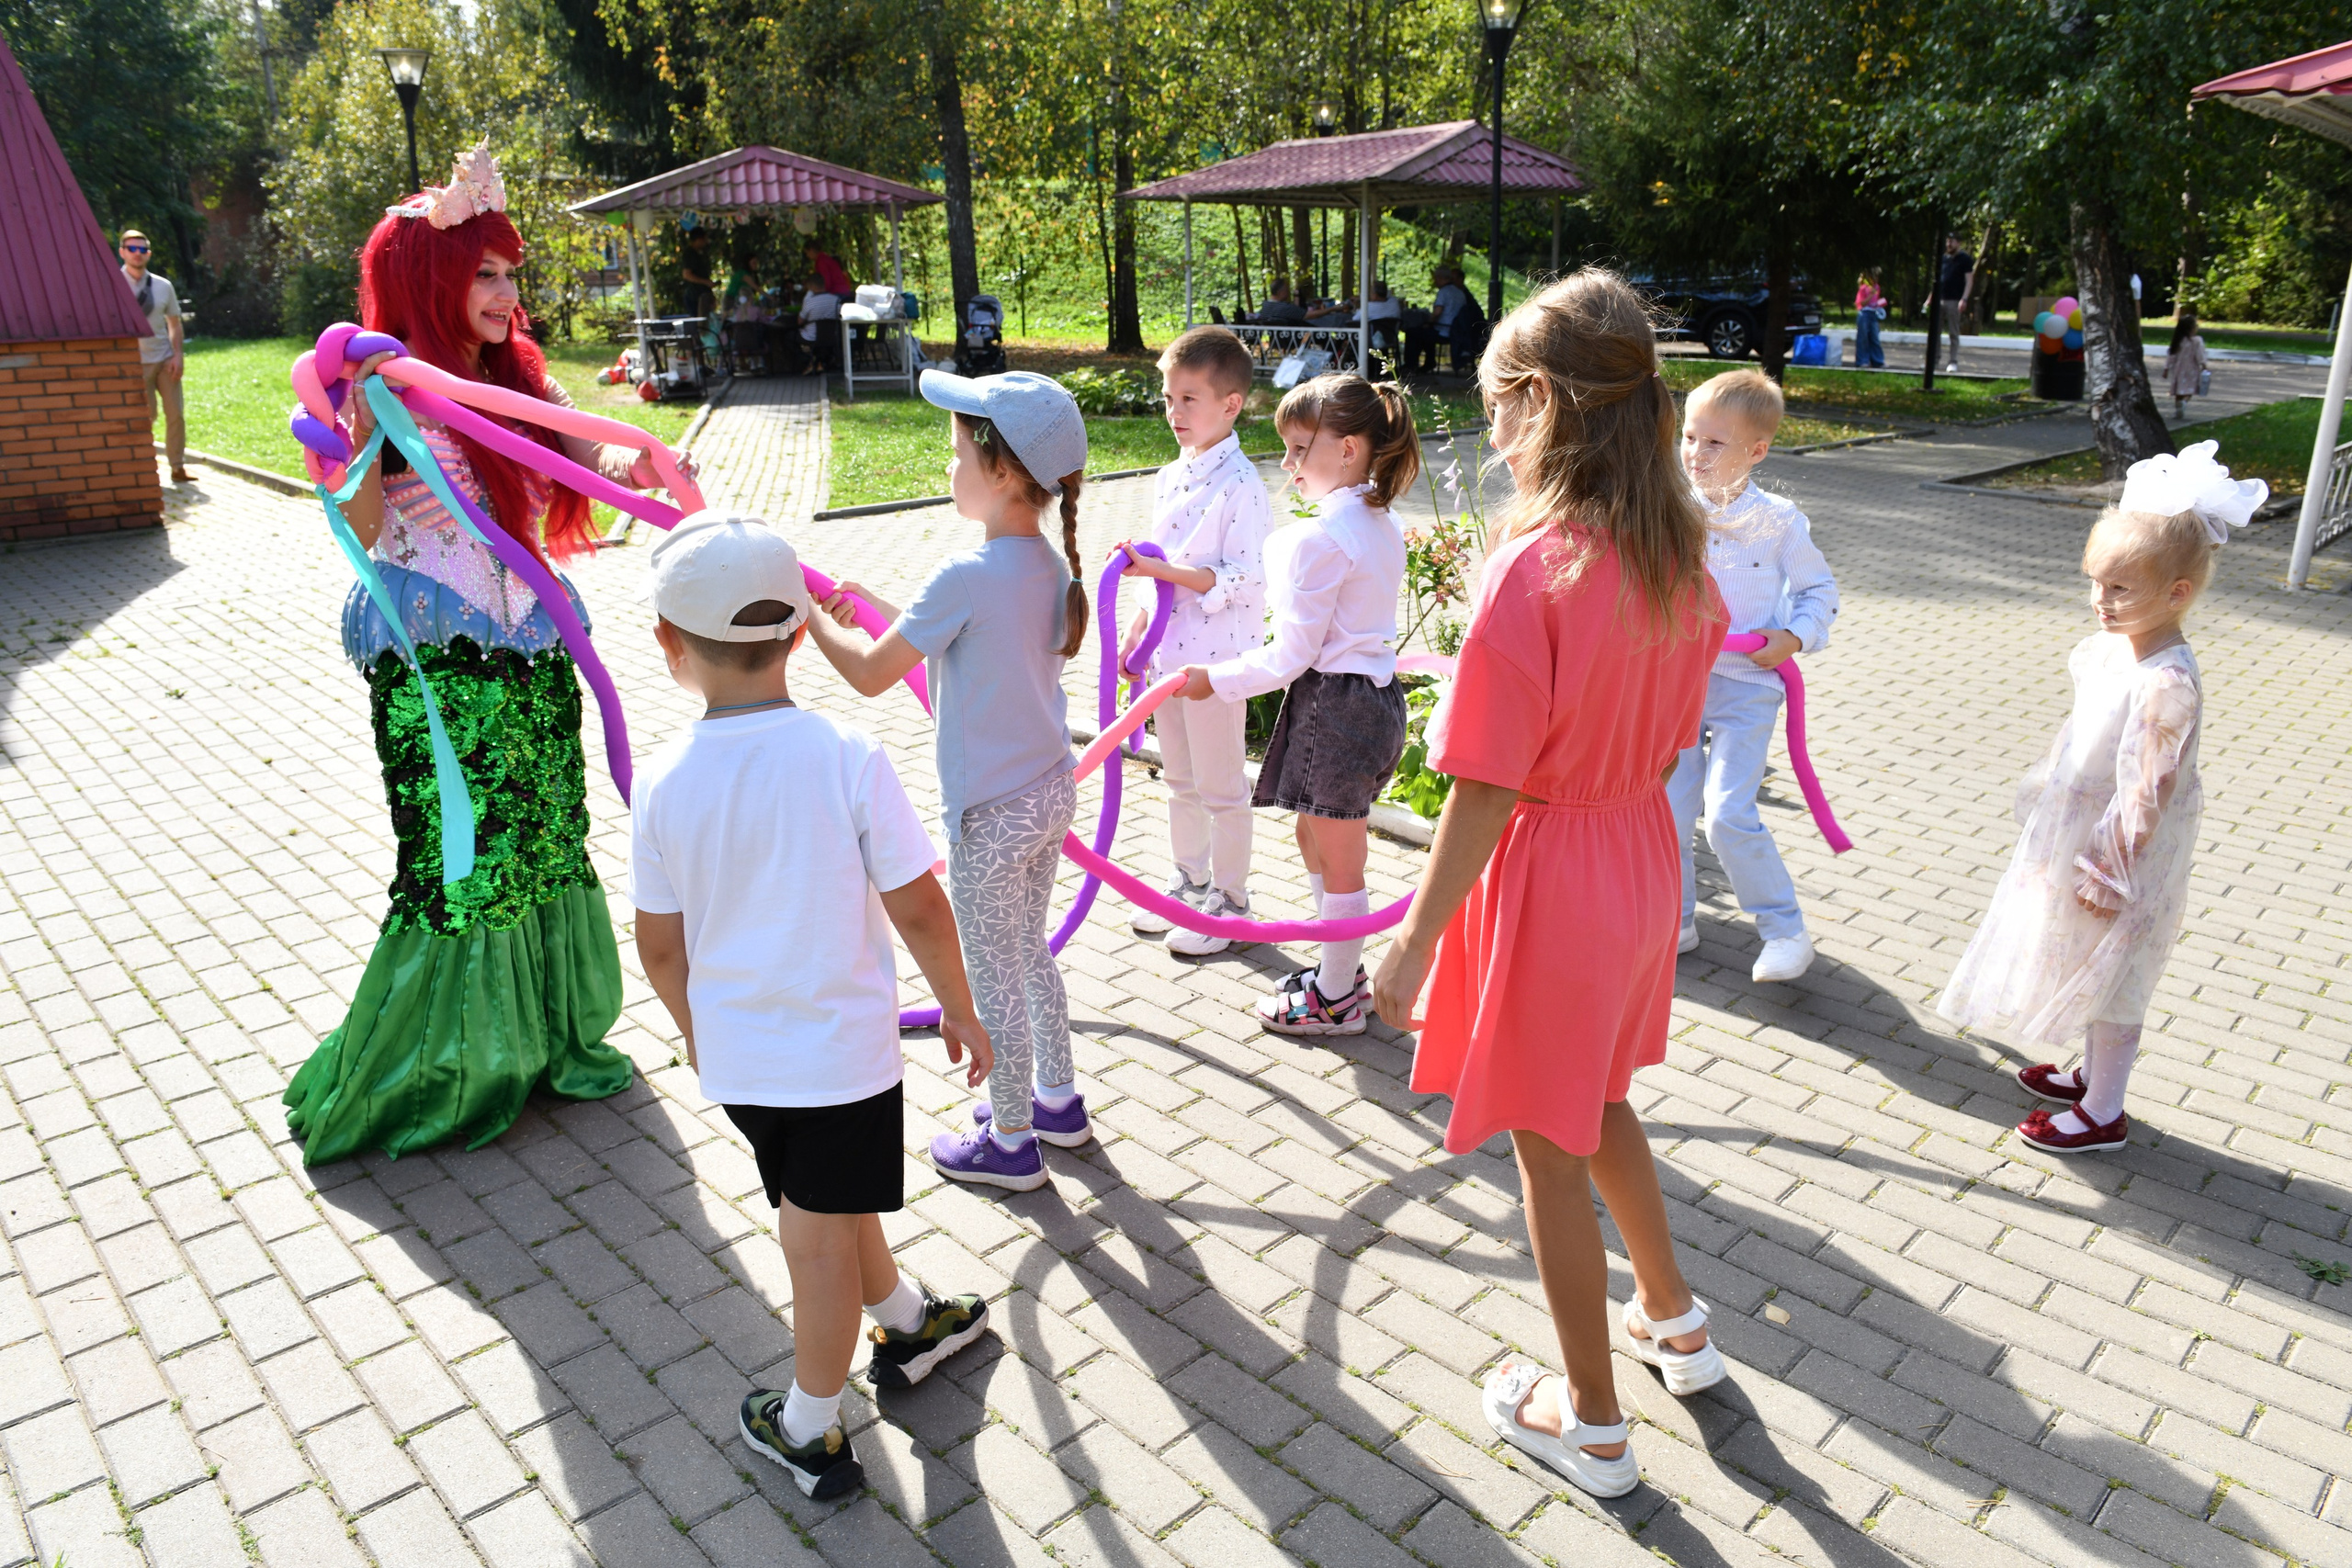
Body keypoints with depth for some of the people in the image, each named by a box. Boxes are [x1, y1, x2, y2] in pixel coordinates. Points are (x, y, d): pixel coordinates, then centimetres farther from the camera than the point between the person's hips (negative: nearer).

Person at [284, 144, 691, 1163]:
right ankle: (430, 1070, 19)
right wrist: (362, 435, -31)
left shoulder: (519, 379, 10)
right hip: (434, 663, -6)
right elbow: (363, 532, -15)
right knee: (458, 858, 0)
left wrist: (637, 461, -24)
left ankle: (547, 1036, 30)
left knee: (545, 837, 12)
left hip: (530, 649, 6)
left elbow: (594, 460, -2)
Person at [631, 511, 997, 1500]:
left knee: (825, 1207, 24)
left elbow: (660, 944, -2)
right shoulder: (848, 759, -20)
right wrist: (959, 1010, 1)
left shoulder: (663, 784, -12)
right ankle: (811, 1431, 35)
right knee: (823, 1235, 15)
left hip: (735, 1054, 3)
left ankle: (908, 1324, 47)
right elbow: (917, 909, -15)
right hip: (841, 1048, -3)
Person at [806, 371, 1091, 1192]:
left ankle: (1009, 1141, 27)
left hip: (991, 813, -8)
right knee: (1029, 954, 25)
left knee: (993, 978, 10)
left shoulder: (965, 577, -25)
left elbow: (871, 675, -16)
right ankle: (1056, 1097, 41)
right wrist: (871, 603, 13)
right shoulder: (1052, 564, 0)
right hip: (1051, 790, 8)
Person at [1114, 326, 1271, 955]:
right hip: (1168, 654, 8)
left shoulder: (1240, 486, -16)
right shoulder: (1169, 478, 10)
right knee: (1180, 781, 19)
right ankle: (1190, 882, 34)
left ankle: (1229, 900, 19)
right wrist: (1131, 636, 15)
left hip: (1217, 659, -8)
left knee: (1221, 788, 5)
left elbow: (1246, 579, -21)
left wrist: (1163, 568, -25)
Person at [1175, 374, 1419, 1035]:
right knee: (1317, 839, 23)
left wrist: (1216, 679, -9)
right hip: (1375, 692, 10)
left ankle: (1336, 1000, 22)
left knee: (1337, 861, 6)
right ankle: (1343, 972, 36)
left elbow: (1292, 653, -20)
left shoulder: (1318, 538, -21)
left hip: (1332, 706, -9)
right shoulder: (1382, 525, 7)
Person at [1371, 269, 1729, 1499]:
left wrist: (1413, 946, -14)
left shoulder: (1531, 569, -25)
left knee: (1549, 1151, 12)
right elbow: (1672, 732, 8)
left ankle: (1593, 1423, 31)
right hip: (1642, 850, 8)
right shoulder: (1682, 552, -1)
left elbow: (1486, 795, -23)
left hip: (1548, 875, -8)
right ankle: (1673, 1318, 49)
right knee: (1597, 1101, 29)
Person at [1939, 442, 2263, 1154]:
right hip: (2077, 837, 8)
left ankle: (2103, 1114, 24)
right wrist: (2046, 802, 18)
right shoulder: (2110, 648, -2)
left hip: (2118, 857, -8)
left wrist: (2110, 872, -20)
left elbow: (2149, 790, -25)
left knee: (2111, 978, 7)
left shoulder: (2168, 682, -28)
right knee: (2090, 973, 24)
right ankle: (2093, 1074, 44)